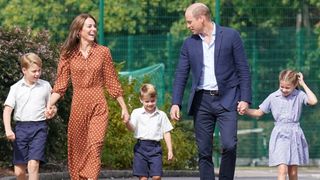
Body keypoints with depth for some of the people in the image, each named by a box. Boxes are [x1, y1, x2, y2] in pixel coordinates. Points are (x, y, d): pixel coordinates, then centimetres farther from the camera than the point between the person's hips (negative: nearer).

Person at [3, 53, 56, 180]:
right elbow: (7, 110, -1)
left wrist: (51, 112, -6)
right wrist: (8, 130, -15)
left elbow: (51, 106, 18)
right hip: (21, 127, 1)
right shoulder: (16, 88, 3)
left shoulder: (45, 86, 6)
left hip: (39, 127, -1)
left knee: (33, 164, -18)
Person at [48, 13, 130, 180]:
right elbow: (60, 84, 0)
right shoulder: (68, 54, 2)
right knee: (77, 148, 5)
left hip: (98, 105, -1)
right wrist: (49, 105, -13)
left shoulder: (103, 52, 3)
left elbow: (112, 82, 7)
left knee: (95, 146, -13)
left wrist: (124, 108, 7)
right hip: (78, 105, 1)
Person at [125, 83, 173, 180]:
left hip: (155, 147, 1)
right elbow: (132, 128, -7)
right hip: (141, 146, -1)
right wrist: (127, 122, -30)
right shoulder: (137, 113, 4)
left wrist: (170, 150, 5)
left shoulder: (161, 115, 7)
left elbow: (166, 133, 10)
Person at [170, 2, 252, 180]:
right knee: (204, 151, 2)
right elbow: (181, 75, 8)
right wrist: (175, 103, -3)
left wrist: (245, 98, -7)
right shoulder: (189, 43, 9)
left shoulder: (230, 36, -1)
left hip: (226, 100, -3)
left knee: (229, 145, -16)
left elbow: (243, 69, -1)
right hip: (201, 101, 3)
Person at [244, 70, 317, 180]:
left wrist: (303, 84, -11)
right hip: (280, 136, -1)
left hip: (294, 135, 1)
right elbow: (259, 113, 9)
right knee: (282, 170, -15)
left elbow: (313, 101, -20)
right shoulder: (273, 97, 2)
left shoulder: (299, 95, -1)